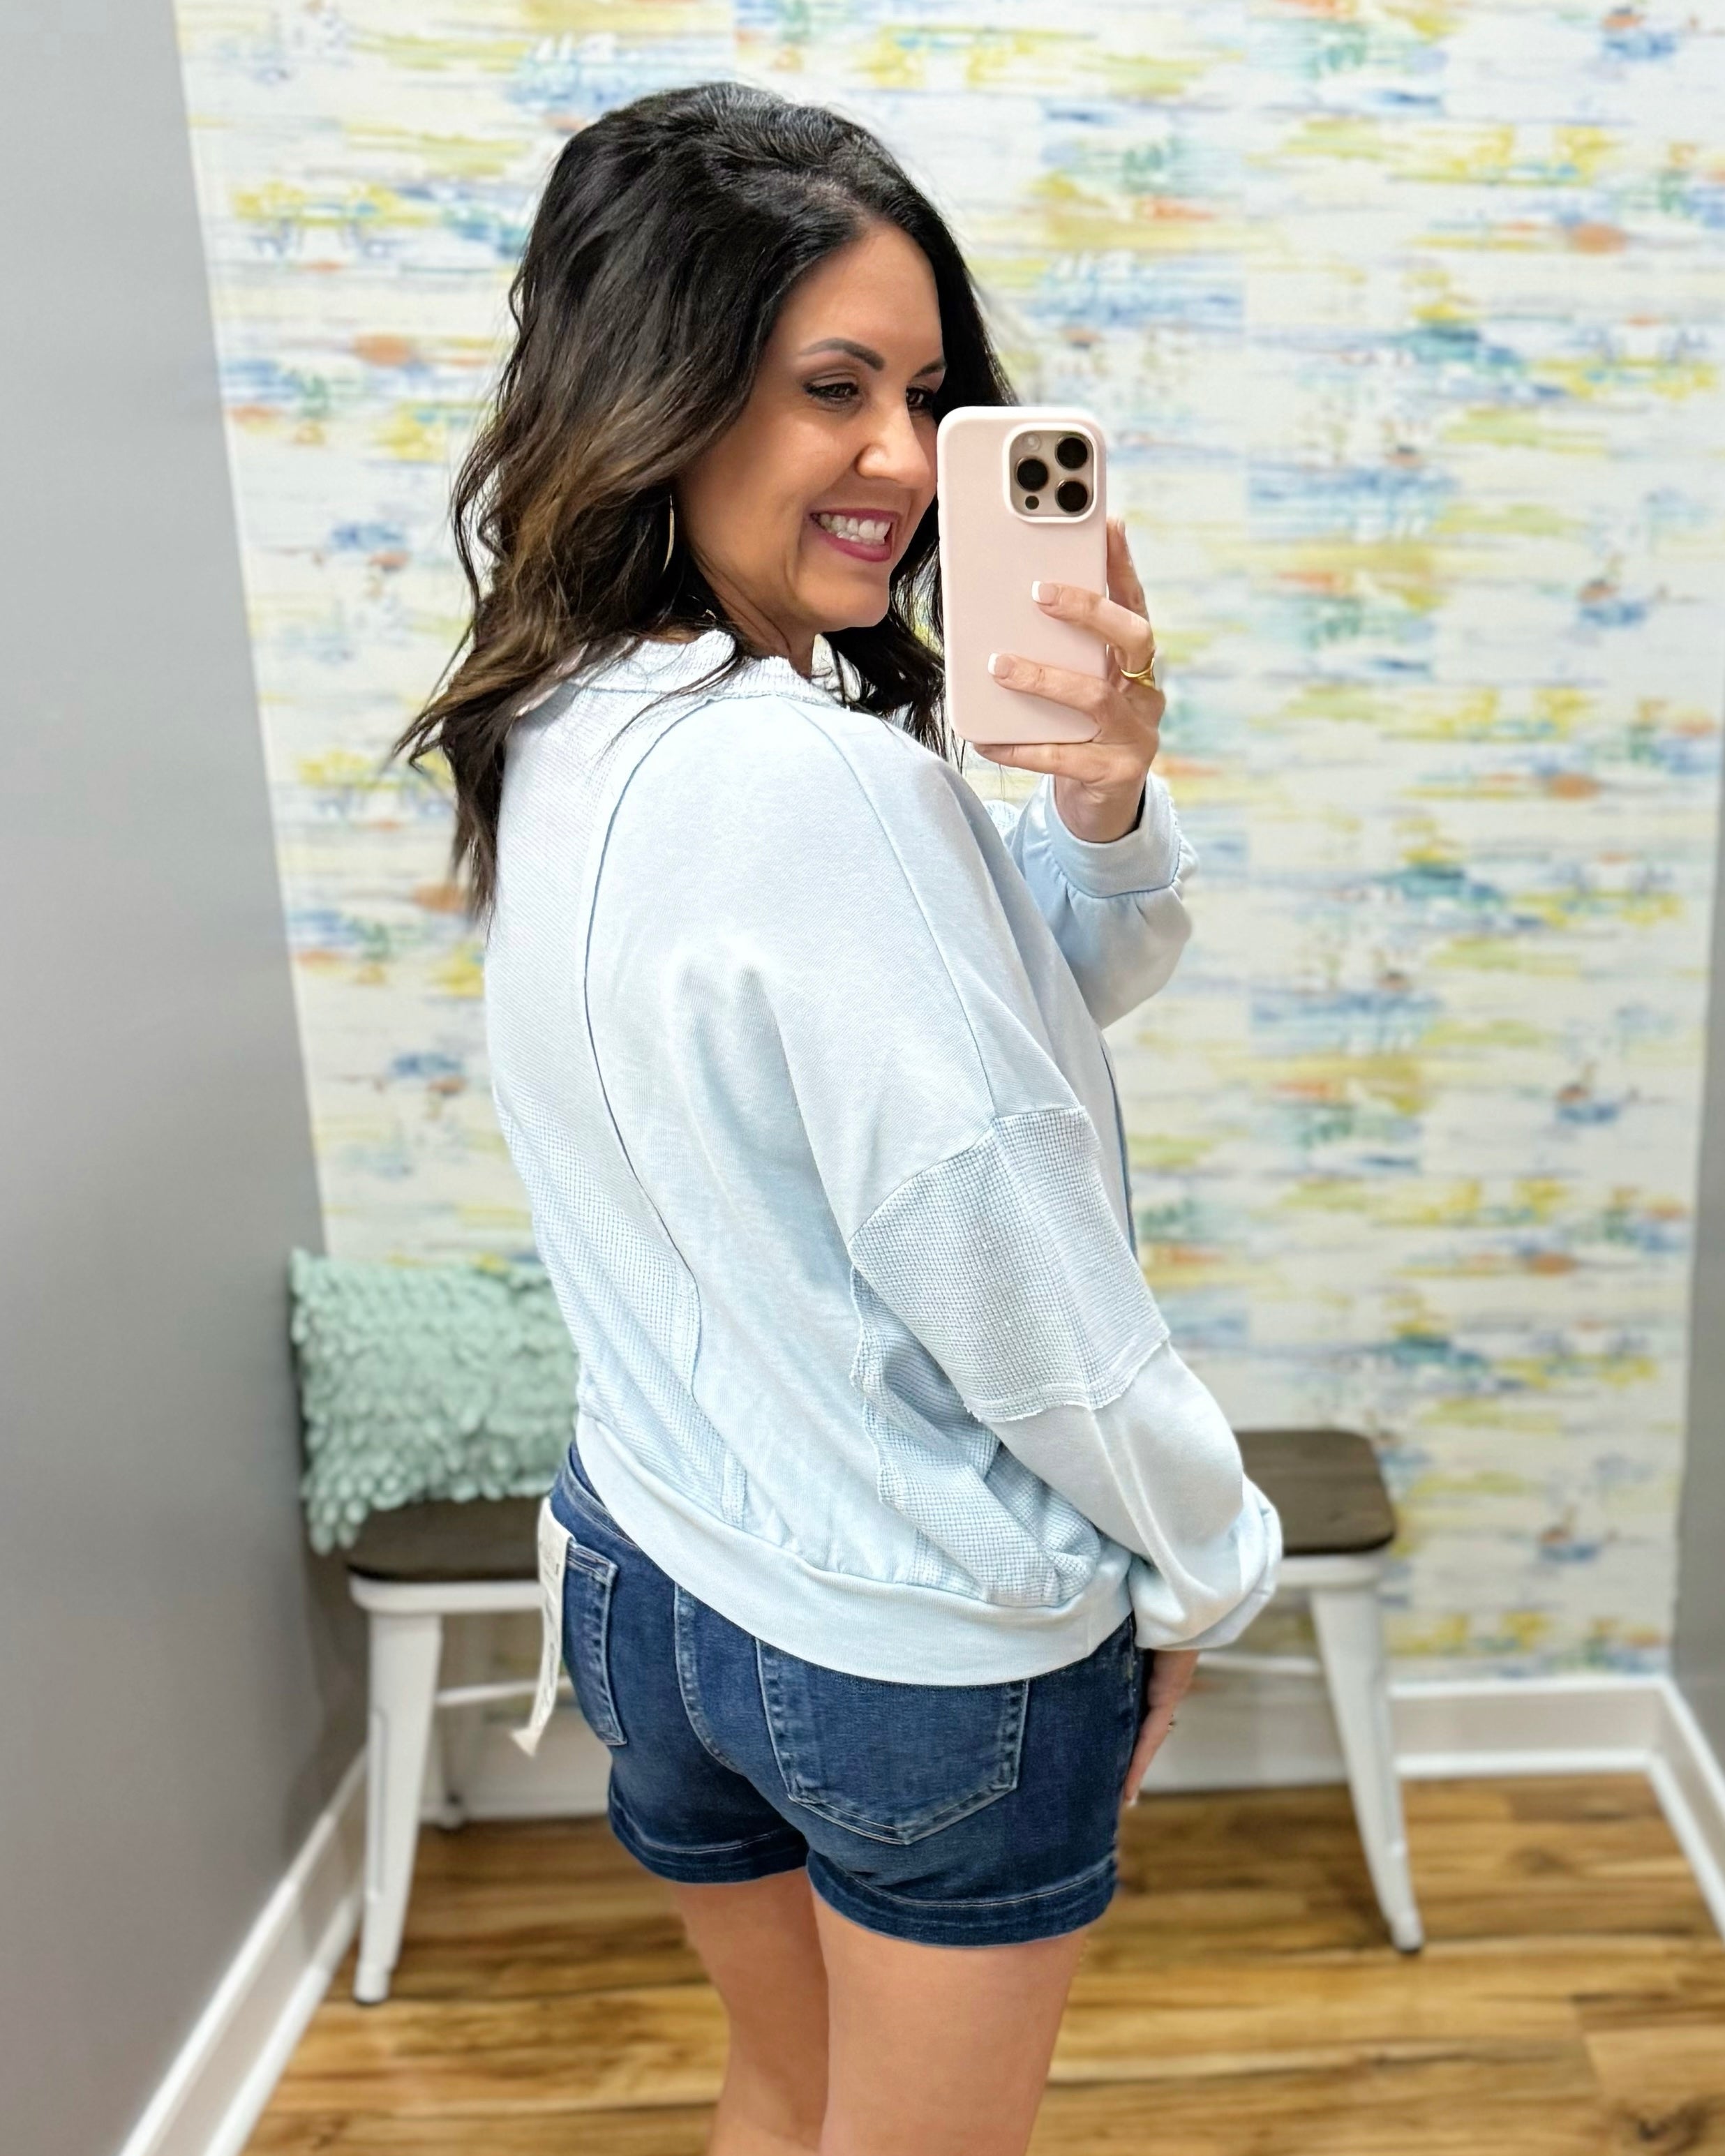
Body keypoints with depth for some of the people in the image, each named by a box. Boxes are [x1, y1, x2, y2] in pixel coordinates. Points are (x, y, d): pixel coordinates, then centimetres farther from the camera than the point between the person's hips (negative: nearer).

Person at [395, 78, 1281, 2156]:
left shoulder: (562, 738, -1)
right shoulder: (823, 782, -29)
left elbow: (1053, 991, 4)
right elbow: (1016, 1283, -22)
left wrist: (1101, 794, -16)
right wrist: (1209, 1568, -4)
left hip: (651, 1574, 7)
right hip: (927, 1652, -7)